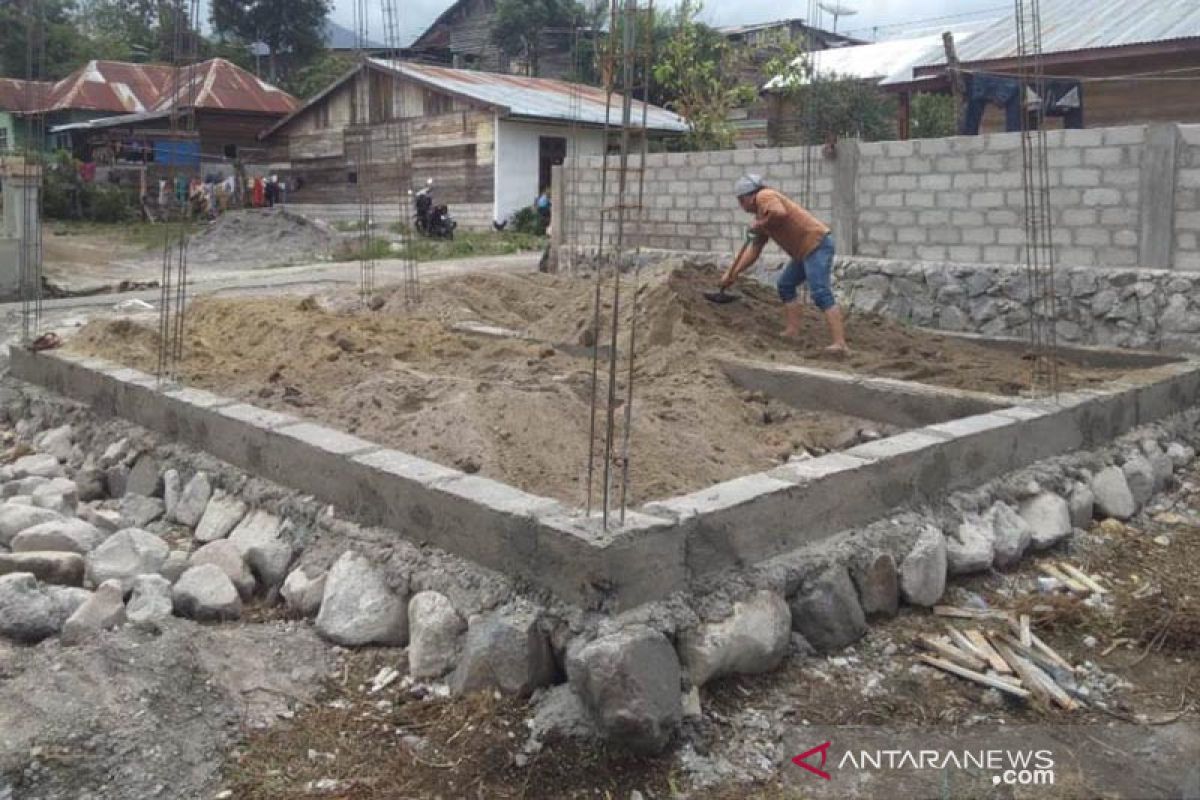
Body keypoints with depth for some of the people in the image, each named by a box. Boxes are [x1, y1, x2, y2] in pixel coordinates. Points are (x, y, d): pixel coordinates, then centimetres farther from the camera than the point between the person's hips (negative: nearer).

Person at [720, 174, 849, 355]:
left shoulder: (765, 196, -5)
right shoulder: (761, 213, 23)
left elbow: (780, 213, -27)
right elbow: (754, 249, 25)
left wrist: (760, 225, -10)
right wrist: (733, 273, 21)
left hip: (817, 244, -11)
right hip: (806, 249, 11)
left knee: (820, 294, -18)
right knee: (785, 285, 18)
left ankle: (840, 344, -24)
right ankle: (792, 332, 18)